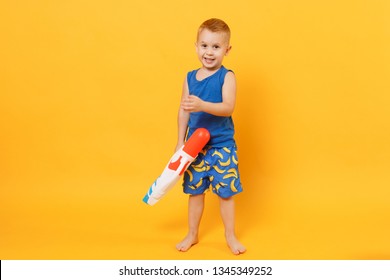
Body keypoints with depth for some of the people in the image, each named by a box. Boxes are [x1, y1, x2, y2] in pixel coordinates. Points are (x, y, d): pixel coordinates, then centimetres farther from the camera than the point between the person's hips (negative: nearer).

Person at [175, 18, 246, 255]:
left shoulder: (227, 77, -10)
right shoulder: (190, 78, 2)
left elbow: (228, 108, -24)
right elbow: (184, 112, 6)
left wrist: (202, 105, -39)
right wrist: (180, 142, 5)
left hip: (222, 146, -3)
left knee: (226, 191, 7)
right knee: (195, 190, 13)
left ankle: (230, 235, 26)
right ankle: (192, 234, 31)